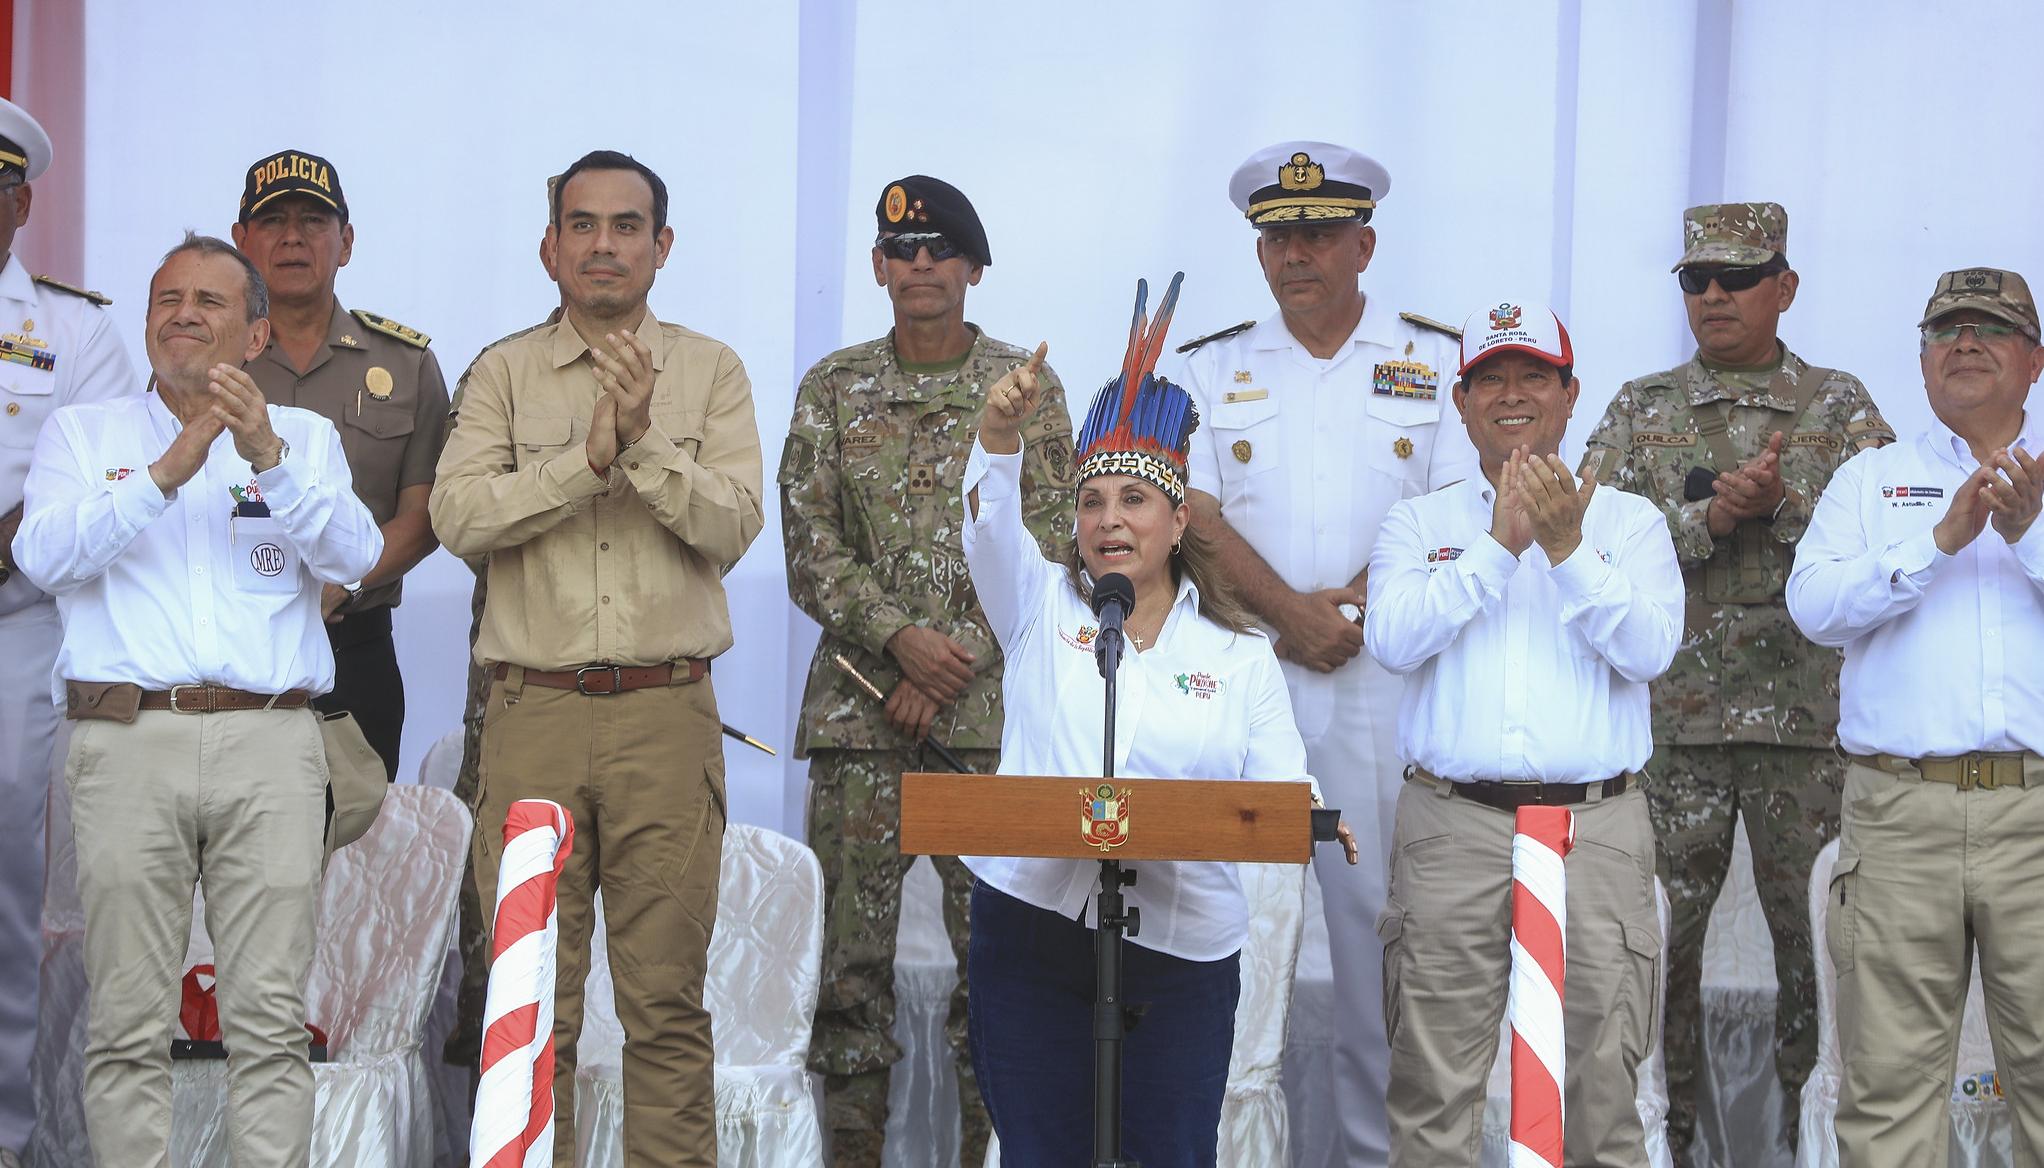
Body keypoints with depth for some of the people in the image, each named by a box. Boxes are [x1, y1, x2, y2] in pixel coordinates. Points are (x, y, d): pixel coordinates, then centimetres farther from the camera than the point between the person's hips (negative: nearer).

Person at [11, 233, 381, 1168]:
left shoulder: (305, 438, 16)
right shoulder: (84, 432, 15)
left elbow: (354, 555, -1)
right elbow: (44, 555, -3)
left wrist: (269, 457, -17)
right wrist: (166, 474, -15)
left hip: (270, 742, 0)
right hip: (128, 741, 0)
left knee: (270, 1015, -3)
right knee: (128, 1023, -2)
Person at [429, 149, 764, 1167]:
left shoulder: (710, 372, 9)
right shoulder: (504, 373, 9)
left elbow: (731, 529, -3)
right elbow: (459, 517, -6)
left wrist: (646, 443, -15)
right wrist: (590, 455, -13)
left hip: (668, 711, 0)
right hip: (534, 710, 0)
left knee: (667, 997, 2)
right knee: (533, 1000, 2)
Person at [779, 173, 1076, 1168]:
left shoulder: (1026, 387, 5)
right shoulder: (833, 389, 8)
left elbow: (1044, 544, -1)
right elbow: (810, 544, 2)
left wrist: (953, 665, -9)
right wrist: (900, 636, -13)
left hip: (994, 709, -1)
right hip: (859, 706, 1)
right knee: (852, 946, 1)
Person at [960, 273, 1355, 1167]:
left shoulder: (1238, 656, 9)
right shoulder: (1042, 608, 10)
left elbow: (1277, 788, 1)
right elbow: (990, 525, -9)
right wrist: (999, 433, -28)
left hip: (1179, 943, 0)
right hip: (1030, 924, 0)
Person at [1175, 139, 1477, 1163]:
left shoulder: (1437, 362, 8)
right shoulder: (1213, 369, 12)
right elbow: (1197, 516, 1)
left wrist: (1357, 606, -13)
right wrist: (1291, 612, -12)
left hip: (1389, 677, -1)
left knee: (1381, 914, -3)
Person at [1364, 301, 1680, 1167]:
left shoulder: (1630, 521, 13)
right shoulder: (1419, 524, 14)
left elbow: (1649, 648, -3)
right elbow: (1392, 637, -4)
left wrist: (1568, 550, -13)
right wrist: (1500, 544, -8)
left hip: (1597, 826, 0)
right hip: (1452, 827, 0)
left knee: (1602, 1085, -2)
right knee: (1434, 1086, -2)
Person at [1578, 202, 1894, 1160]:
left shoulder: (1839, 407, 7)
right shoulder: (1640, 410, 10)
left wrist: (1781, 502, -20)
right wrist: (1712, 517, -15)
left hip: (1807, 713, -1)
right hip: (1669, 712, 1)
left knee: (1818, 937, 4)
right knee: (1657, 936, 4)